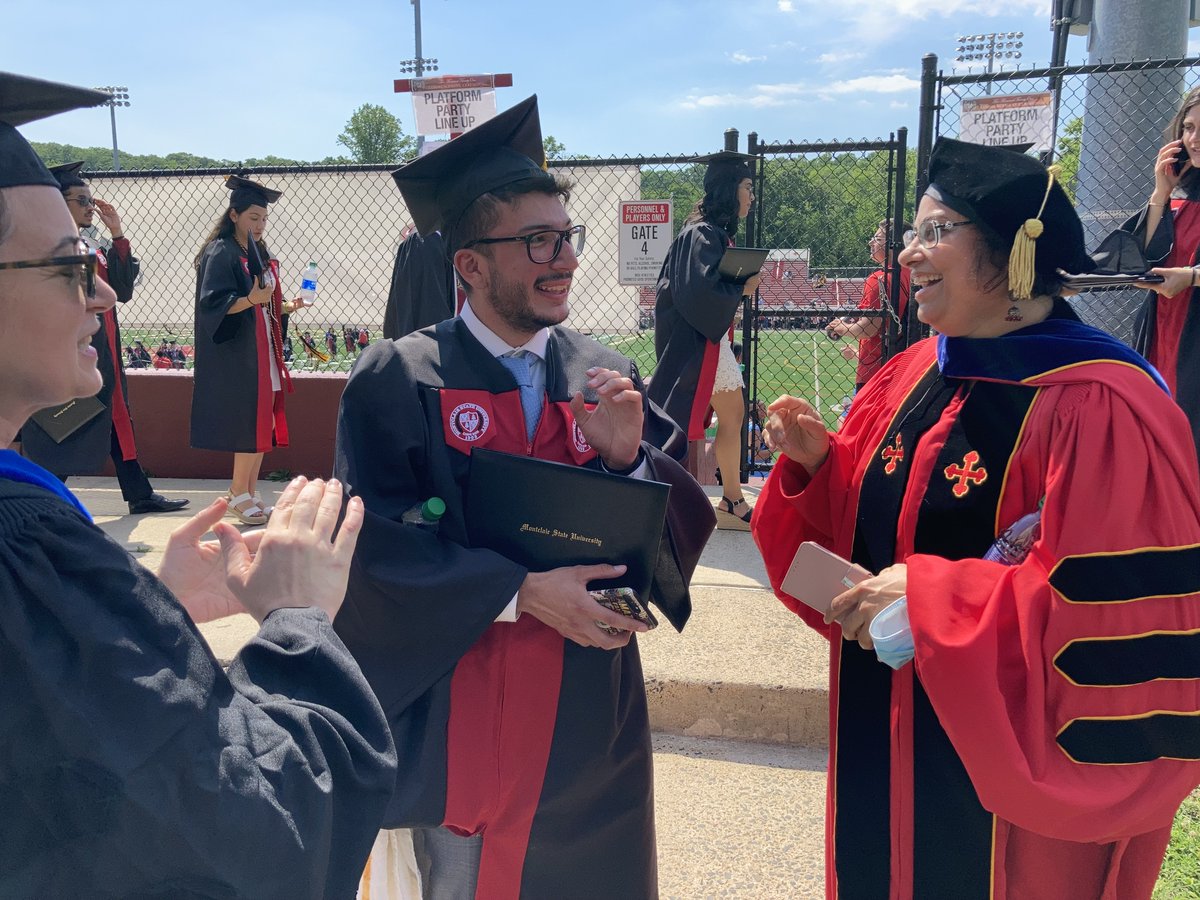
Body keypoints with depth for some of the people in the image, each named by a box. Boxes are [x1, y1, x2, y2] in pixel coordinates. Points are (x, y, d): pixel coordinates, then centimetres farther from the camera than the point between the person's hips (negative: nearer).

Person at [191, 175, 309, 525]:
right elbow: (212, 303, -16)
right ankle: (240, 495, 3)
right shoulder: (220, 253, -8)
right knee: (250, 424, -9)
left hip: (262, 352, 8)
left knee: (263, 426, 6)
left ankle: (248, 494, 14)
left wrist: (289, 306, 2)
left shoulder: (261, 254, 16)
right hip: (236, 355, -8)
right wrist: (250, 300, -30)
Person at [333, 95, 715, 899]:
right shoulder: (399, 380, -11)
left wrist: (629, 455, -18)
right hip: (463, 708, -4)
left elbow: (686, 521, 1)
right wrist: (520, 591, -22)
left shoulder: (605, 375, 1)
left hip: (593, 712, 4)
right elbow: (373, 545, -16)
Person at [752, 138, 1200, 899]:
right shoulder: (912, 376, 2)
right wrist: (816, 463, -10)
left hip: (1018, 762, -6)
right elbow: (862, 523, 10)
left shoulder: (1101, 409, -21)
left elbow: (1129, 606, -25)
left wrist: (937, 600, -27)